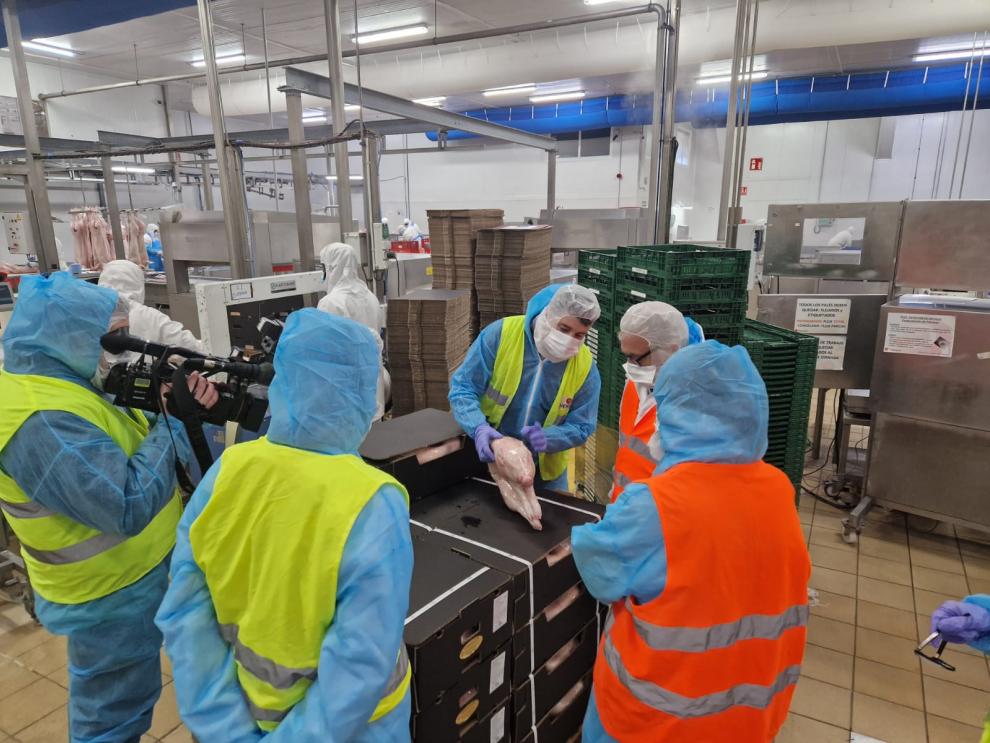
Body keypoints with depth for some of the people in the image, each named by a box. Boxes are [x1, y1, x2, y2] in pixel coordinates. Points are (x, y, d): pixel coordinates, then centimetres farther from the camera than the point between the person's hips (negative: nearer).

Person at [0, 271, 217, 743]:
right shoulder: (40, 421, -31)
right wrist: (171, 421, -24)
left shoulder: (70, 381, 0)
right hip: (114, 596, -9)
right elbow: (130, 506, -35)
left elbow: (132, 439, 6)